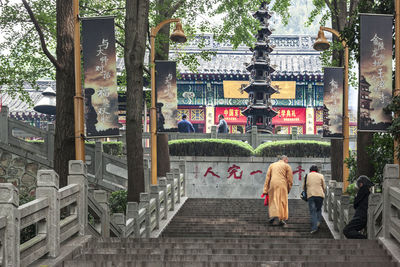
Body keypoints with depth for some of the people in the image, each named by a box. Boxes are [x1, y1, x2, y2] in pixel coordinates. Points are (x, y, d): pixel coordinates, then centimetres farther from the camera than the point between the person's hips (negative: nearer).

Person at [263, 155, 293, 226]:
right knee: (282, 202, 3)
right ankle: (281, 219, -1)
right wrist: (288, 189, 16)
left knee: (273, 202, 7)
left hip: (272, 184, 3)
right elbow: (290, 179, 4)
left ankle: (273, 216, -7)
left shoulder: (272, 165, 19)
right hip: (282, 185, -3)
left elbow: (267, 178, 13)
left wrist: (265, 190, 11)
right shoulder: (287, 166, 9)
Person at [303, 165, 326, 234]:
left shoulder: (307, 176, 11)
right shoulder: (320, 176, 8)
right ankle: (318, 221, 0)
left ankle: (314, 227, -14)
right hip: (319, 195, 0)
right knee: (318, 209, 19)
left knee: (312, 211, -3)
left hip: (310, 195, 0)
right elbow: (324, 187, 9)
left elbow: (303, 187, 13)